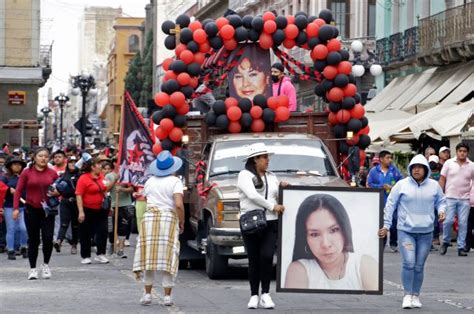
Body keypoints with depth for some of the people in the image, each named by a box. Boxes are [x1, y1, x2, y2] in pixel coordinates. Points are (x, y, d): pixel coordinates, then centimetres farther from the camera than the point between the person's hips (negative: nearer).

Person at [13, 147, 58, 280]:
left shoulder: (52, 173, 3)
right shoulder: (27, 172, -2)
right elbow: (18, 191, -2)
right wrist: (16, 208, -10)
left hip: (47, 210, 1)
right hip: (31, 210, -1)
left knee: (48, 238, -8)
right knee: (33, 240, 4)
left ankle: (46, 264, 14)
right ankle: (33, 269, 14)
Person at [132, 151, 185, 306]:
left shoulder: (150, 181, 8)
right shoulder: (175, 182, -6)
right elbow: (179, 205, -15)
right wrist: (181, 223, -4)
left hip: (150, 218, 3)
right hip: (169, 219, -3)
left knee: (149, 257, 10)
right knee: (168, 258, 1)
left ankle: (147, 294, 12)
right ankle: (167, 296, 1)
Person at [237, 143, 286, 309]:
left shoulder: (271, 177, 19)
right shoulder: (245, 175, 1)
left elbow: (278, 198, 23)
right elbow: (252, 195, -14)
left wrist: (282, 189, 3)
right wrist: (273, 206, -12)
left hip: (270, 223, 3)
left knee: (267, 257, -12)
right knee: (254, 260, 0)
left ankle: (266, 294, -7)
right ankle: (254, 295, 8)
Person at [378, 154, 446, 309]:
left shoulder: (434, 186, 6)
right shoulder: (402, 185, -1)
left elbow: (441, 201, 20)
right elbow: (390, 205, 3)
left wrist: (441, 210, -3)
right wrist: (386, 225, 1)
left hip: (425, 232, 2)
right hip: (406, 231, -2)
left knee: (419, 266, 6)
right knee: (409, 263, -15)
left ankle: (416, 296, 17)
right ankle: (407, 295, -4)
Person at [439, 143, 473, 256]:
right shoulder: (449, 163, 1)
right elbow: (442, 180, 4)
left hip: (464, 199, 1)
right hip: (450, 197, -1)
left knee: (463, 223, 0)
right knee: (448, 221, -9)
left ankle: (461, 247, 6)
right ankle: (445, 242, 13)